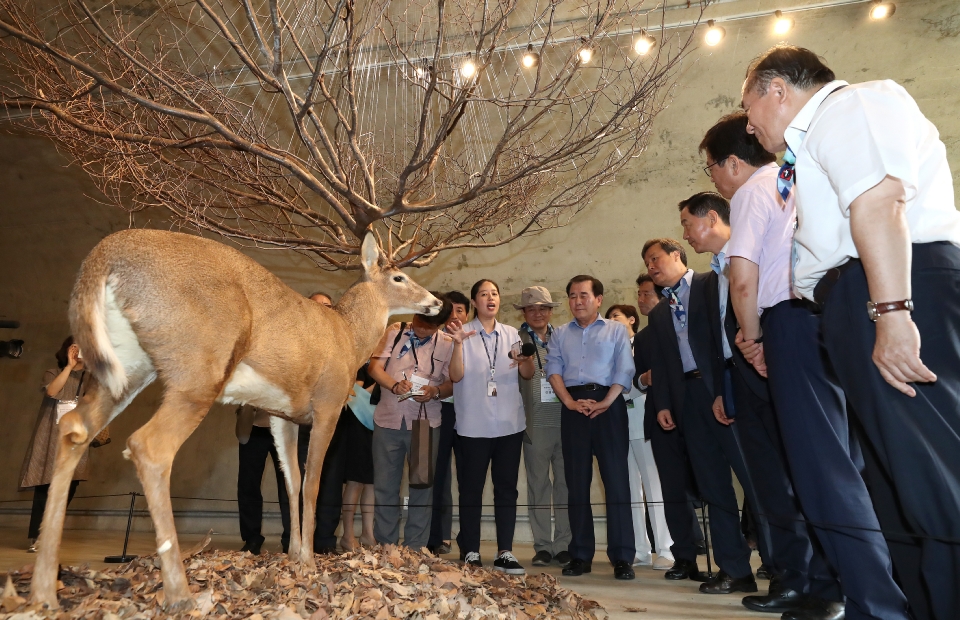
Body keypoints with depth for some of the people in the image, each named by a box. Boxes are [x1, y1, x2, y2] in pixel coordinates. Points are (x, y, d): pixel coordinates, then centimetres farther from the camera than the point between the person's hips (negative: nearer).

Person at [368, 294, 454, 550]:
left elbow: (452, 382, 2)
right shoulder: (394, 332, 4)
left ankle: (415, 550, 19)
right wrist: (394, 385, -20)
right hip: (388, 420, 1)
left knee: (421, 488, 6)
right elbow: (375, 366, -1)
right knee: (385, 486, 7)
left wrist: (435, 391, -19)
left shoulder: (446, 343, 2)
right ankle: (385, 547, 21)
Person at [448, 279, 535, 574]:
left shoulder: (511, 334, 9)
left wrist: (524, 360, -15)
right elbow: (456, 376, -9)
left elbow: (528, 375, 7)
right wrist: (459, 344, -23)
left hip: (510, 422, 3)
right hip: (474, 424, -3)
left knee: (507, 488, 7)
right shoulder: (464, 332, 0)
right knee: (471, 488, 5)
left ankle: (505, 553, 15)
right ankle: (470, 552, 15)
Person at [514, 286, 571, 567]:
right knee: (538, 484, 6)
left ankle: (564, 544, 18)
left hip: (565, 420, 2)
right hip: (536, 424, -1)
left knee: (566, 483, 6)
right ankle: (542, 546, 17)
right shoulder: (518, 339, 4)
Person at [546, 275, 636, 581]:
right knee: (577, 482, 4)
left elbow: (624, 370, -1)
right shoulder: (560, 333, 18)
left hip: (608, 405, -2)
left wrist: (605, 403, -14)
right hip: (573, 409, 3)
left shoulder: (616, 330, 10)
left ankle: (622, 557, 2)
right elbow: (553, 369, 6)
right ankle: (580, 556, 12)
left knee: (617, 480, -4)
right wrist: (570, 402, -9)